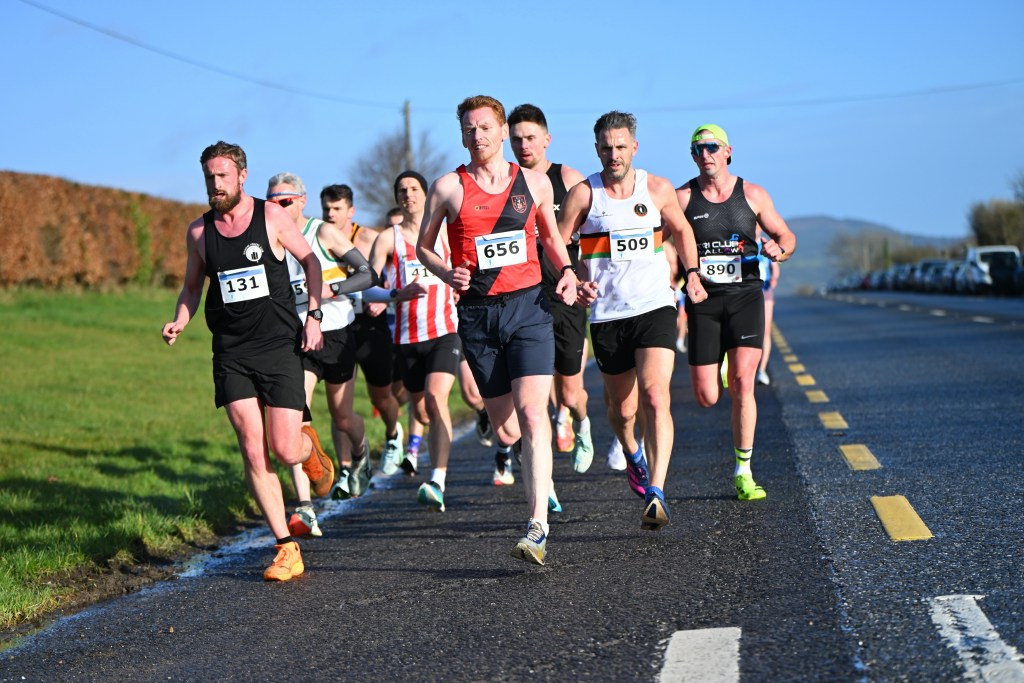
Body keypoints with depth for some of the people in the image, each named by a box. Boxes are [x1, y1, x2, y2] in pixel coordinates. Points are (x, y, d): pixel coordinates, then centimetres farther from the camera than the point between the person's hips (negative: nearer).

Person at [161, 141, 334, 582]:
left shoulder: (271, 216, -1)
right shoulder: (199, 231, 6)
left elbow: (310, 261, 9)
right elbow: (192, 286, 19)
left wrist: (314, 315, -1)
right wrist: (179, 323, 0)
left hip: (280, 347, -2)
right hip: (231, 354, 2)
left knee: (285, 450, -8)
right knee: (253, 451, -8)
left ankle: (310, 447, 31)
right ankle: (286, 549, -4)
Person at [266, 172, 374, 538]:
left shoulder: (324, 233, -7)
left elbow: (367, 274, -10)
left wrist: (332, 289, -23)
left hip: (336, 335, -2)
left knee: (342, 418, 12)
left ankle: (361, 451, 51)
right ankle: (305, 509, -24)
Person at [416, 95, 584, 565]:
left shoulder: (534, 182, 7)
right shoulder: (447, 187, 3)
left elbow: (551, 234, 22)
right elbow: (424, 246, 13)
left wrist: (566, 272, 5)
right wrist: (447, 273, -6)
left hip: (529, 306, -1)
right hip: (478, 314, 1)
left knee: (531, 412, -17)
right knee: (505, 426, 5)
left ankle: (537, 528, -22)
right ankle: (540, 478, 41)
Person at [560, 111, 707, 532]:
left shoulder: (658, 190, 4)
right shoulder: (583, 194, -3)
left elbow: (681, 230, 22)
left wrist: (691, 274, 12)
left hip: (655, 307, 0)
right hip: (607, 315, 0)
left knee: (655, 398, -19)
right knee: (622, 408, 12)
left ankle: (655, 494, -24)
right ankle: (632, 455, 47)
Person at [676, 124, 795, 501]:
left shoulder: (752, 195, 4)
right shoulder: (682, 198, 1)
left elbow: (787, 236, 13)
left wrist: (778, 249, -10)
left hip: (745, 297, 0)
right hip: (702, 301, 0)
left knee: (742, 384, -15)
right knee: (706, 397, -3)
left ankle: (743, 473, -5)